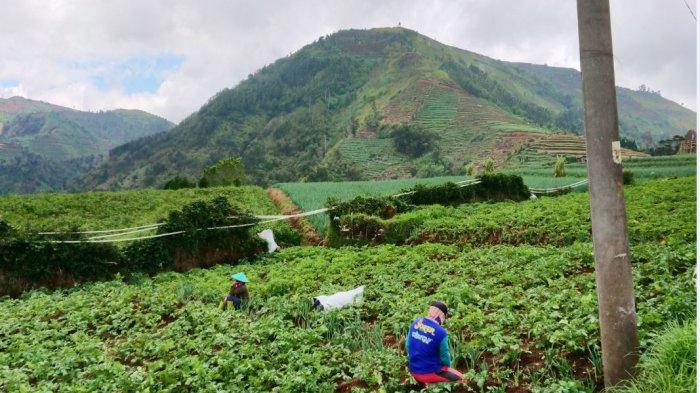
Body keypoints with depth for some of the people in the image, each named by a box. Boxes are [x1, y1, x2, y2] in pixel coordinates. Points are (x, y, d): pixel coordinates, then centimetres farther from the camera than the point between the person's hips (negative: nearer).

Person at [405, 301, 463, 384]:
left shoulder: (415, 323, -6)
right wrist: (448, 364, 11)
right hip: (430, 373, -6)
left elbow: (408, 346, 3)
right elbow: (445, 358, -11)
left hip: (414, 370, 6)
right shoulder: (441, 332, -22)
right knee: (458, 377, 14)